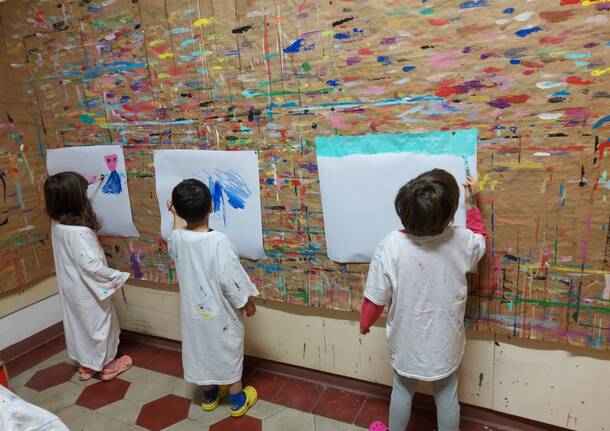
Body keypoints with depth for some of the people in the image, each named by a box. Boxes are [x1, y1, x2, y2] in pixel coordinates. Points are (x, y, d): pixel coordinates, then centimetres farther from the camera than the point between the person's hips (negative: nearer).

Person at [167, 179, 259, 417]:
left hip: (194, 311, 4)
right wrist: (248, 303, -7)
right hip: (221, 313, -4)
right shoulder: (219, 241, -29)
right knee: (228, 355, 16)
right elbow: (232, 281, -24)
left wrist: (176, 215, 27)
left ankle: (209, 396, 43)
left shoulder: (176, 238, -13)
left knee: (201, 352, 23)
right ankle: (238, 401, 34)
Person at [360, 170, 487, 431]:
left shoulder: (391, 247, -27)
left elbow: (376, 299, -15)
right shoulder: (461, 242, -21)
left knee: (403, 390, 25)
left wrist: (364, 323, 4)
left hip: (406, 341, 0)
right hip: (444, 342, 1)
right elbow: (481, 240, 7)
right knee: (446, 396, 24)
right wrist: (472, 204, 13)